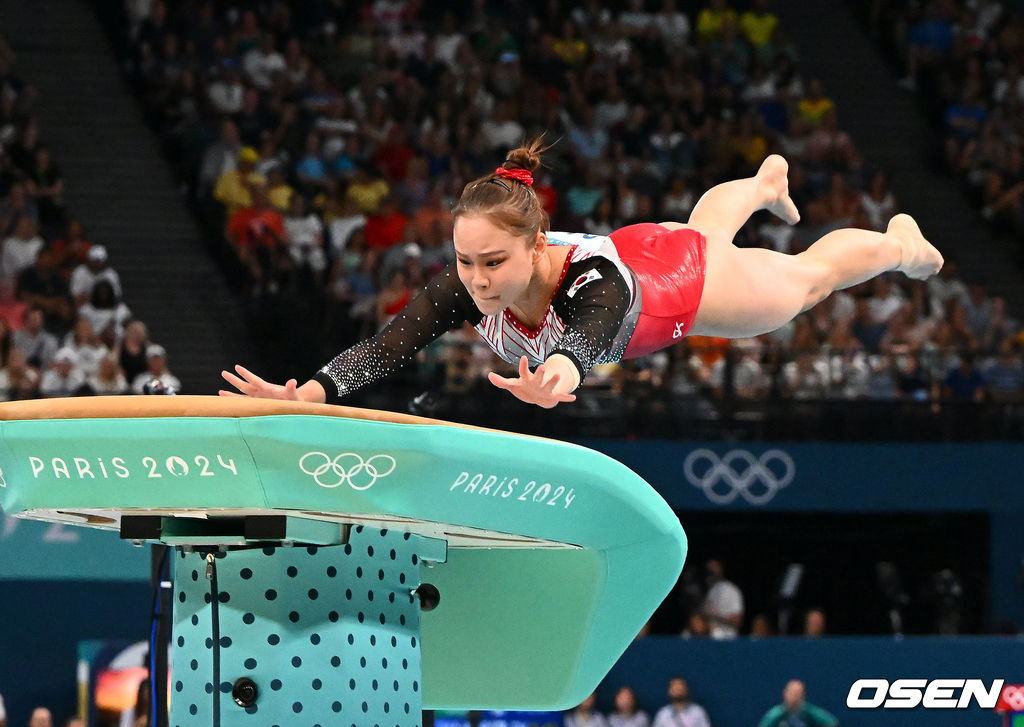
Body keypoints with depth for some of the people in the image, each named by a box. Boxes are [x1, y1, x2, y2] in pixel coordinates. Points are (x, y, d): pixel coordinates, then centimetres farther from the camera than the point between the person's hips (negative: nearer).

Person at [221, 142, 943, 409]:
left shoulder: (594, 282, -53)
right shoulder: (467, 285, -41)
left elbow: (587, 334, -76)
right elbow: (390, 344, -53)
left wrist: (558, 374, -100)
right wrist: (315, 390, -73)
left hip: (697, 284, -5)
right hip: (631, 249, 5)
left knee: (808, 276, 27)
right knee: (701, 225, 40)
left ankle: (899, 241, 61)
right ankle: (766, 182, 76)